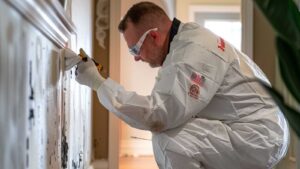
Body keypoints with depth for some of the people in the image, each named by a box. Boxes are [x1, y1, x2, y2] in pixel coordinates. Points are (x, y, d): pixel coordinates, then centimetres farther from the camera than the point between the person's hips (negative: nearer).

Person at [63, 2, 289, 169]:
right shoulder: (187, 40, 9)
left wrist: (98, 83, -22)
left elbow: (158, 115, -28)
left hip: (260, 137, -10)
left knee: (169, 141, -25)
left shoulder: (195, 51, -22)